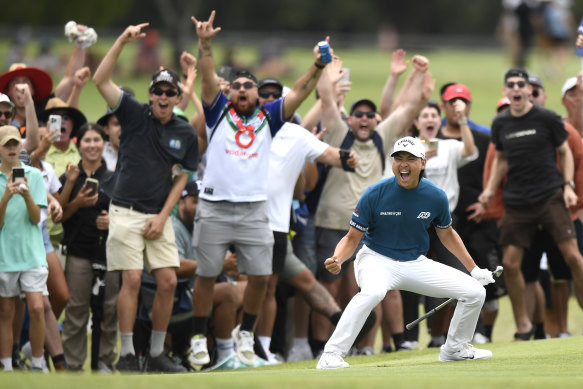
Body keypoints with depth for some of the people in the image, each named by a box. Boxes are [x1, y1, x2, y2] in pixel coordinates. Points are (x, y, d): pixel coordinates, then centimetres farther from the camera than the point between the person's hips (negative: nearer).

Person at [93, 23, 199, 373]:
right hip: (126, 211, -3)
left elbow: (181, 177, 9)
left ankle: (157, 353, 9)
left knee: (169, 280, -2)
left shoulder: (186, 133, 6)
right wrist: (123, 41, -18)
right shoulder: (135, 115, -2)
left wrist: (163, 216, -2)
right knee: (132, 279, -10)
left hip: (160, 216, 3)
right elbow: (101, 80, -12)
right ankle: (127, 354, -4)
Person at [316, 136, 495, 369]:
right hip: (377, 260, -5)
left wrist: (474, 269, 13)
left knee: (475, 292, -2)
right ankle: (330, 356, -38)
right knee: (373, 291, -40)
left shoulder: (436, 197, -6)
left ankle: (455, 348, 23)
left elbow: (446, 234, 13)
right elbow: (352, 238, -11)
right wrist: (337, 259, -32)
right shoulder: (375, 194, -16)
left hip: (416, 263, 5)